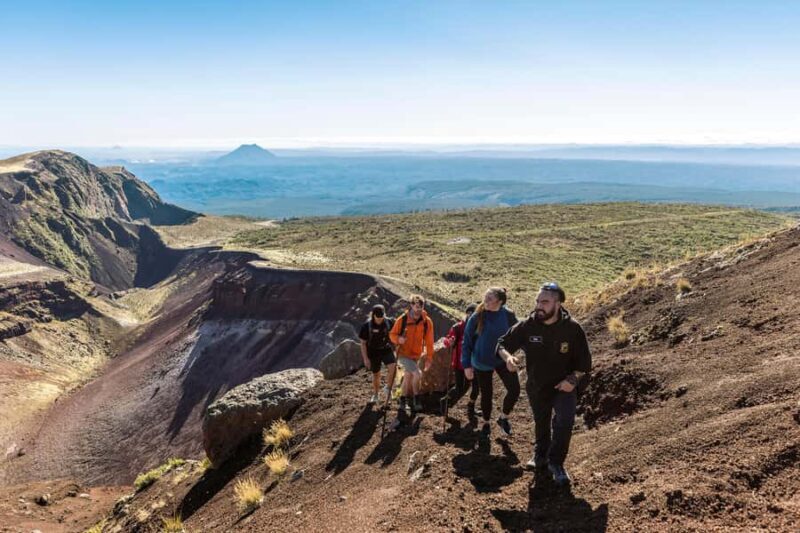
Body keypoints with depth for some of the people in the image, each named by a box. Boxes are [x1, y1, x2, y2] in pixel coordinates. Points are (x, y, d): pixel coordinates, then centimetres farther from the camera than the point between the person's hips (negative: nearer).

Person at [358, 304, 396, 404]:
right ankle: (375, 395, 36)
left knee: (393, 367, -23)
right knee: (376, 374, 11)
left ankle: (387, 387, 2)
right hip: (373, 352, -1)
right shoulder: (367, 326, -17)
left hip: (386, 350, 1)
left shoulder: (389, 322, -13)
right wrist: (365, 358, -14)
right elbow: (363, 343, -10)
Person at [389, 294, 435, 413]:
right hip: (403, 354, -4)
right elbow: (392, 334, -5)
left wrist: (429, 357, -2)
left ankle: (403, 400, 41)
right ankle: (416, 399, 0)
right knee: (417, 374, -20)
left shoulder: (427, 321, -9)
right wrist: (398, 339, -26)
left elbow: (429, 341, -3)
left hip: (416, 356, 4)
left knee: (408, 376, 19)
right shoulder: (403, 319, -15)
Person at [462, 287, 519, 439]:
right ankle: (486, 423, 37)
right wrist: (467, 364, -9)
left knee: (514, 390, -10)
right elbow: (467, 341, -7)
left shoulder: (508, 315, -13)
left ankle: (503, 418, 18)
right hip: (481, 362, -1)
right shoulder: (477, 317, -15)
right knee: (486, 394, 11)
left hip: (503, 360, 1)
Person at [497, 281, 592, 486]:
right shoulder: (528, 326, -16)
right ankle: (541, 455, 47)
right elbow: (503, 343, -8)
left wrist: (573, 379, -23)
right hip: (537, 387, 2)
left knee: (565, 420, -23)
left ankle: (556, 463, -2)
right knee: (541, 424, 20)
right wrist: (507, 356, -29)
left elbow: (584, 361, -9)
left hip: (564, 385, -2)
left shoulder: (572, 328, -19)